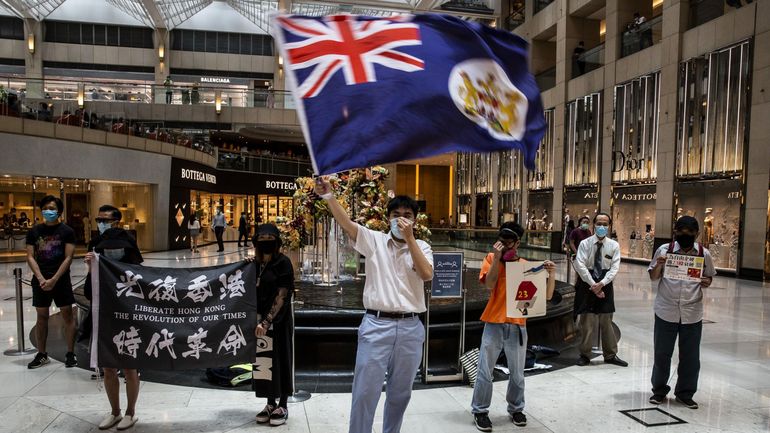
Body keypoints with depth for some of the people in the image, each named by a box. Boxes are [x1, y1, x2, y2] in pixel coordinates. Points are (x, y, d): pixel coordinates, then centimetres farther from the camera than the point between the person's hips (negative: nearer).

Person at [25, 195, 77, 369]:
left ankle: (70, 353, 7)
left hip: (61, 279, -3)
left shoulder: (67, 231, -3)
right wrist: (41, 278, -12)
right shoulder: (34, 232, 5)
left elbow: (68, 258, -8)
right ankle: (41, 354, 19)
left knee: (67, 315, 0)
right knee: (41, 317, 9)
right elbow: (30, 257, 1)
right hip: (40, 280, 3)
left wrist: (54, 279, -15)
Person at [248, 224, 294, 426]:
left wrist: (267, 322, -21)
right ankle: (270, 404, 25)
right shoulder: (256, 263, 7)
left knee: (281, 360, 4)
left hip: (279, 320, -6)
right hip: (261, 319, 6)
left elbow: (282, 296, -15)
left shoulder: (283, 263, -11)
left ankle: (283, 406, 16)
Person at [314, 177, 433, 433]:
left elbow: (427, 275, -11)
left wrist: (409, 238, -14)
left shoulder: (422, 247, 6)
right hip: (376, 325, -2)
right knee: (365, 391, 1)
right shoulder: (374, 240, 2)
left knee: (400, 392, 16)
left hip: (410, 328, 2)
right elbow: (346, 224, -11)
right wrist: (328, 195, -25)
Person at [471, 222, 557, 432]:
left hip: (517, 326, 2)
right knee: (485, 372, 2)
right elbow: (489, 284, -16)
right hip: (494, 323, -2)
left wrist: (551, 274, -12)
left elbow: (547, 295, 3)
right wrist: (497, 258, -18)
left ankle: (516, 409, 32)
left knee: (517, 374, 13)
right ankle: (480, 411, 17)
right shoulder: (492, 259, 0)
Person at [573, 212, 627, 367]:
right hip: (587, 284, -1)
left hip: (605, 284, 2)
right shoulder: (585, 243, -4)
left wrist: (601, 284, -17)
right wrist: (593, 285, -16)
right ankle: (585, 355, 14)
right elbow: (580, 265, -12)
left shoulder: (614, 245, 1)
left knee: (607, 322, 9)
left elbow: (615, 268, -6)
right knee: (586, 322, 3)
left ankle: (611, 355, 21)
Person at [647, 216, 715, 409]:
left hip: (692, 313, 1)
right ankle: (659, 390, 26)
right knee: (662, 353, 9)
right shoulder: (664, 250, -3)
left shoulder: (704, 253, 0)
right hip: (666, 311, -1)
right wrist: (658, 265, -16)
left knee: (690, 356, 10)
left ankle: (685, 393, 27)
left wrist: (706, 282, -9)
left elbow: (709, 276, 13)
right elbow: (653, 277, 5)